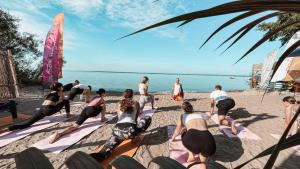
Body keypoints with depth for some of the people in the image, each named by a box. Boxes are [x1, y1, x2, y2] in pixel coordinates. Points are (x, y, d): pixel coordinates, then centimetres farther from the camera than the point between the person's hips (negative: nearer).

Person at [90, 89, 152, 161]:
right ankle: (135, 135, 12)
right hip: (130, 129, -2)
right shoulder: (136, 103, 18)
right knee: (148, 118, 15)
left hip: (118, 128, 3)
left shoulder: (120, 104, 23)